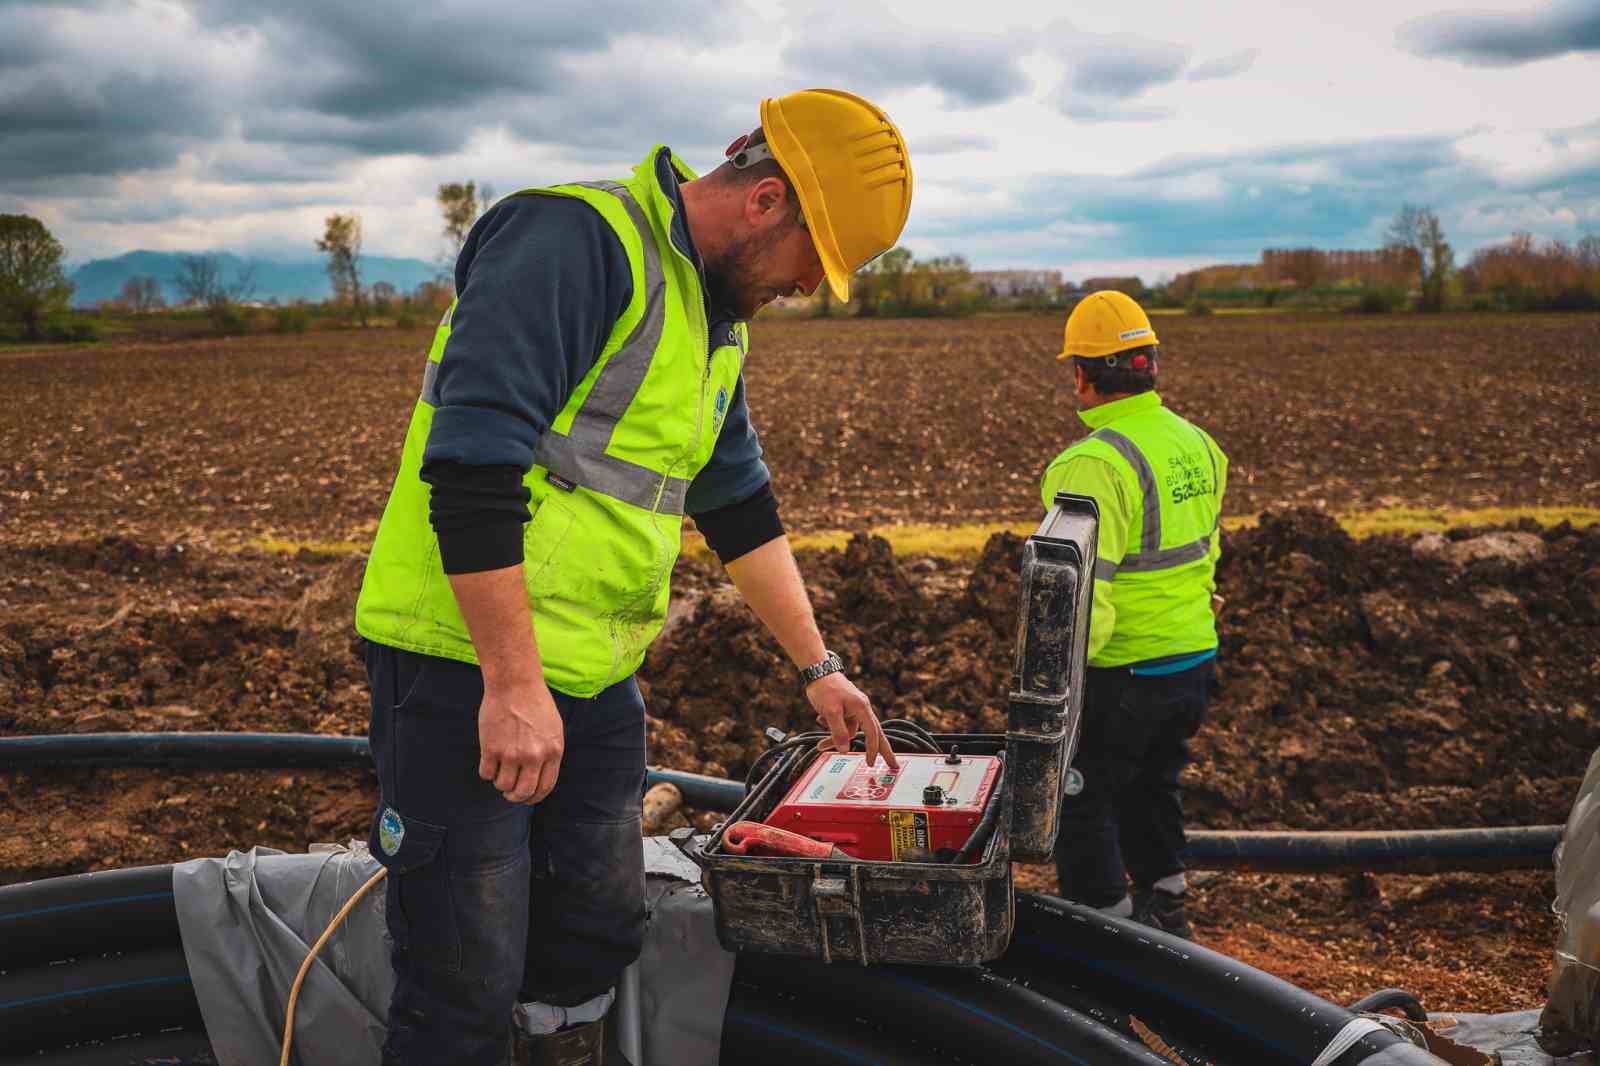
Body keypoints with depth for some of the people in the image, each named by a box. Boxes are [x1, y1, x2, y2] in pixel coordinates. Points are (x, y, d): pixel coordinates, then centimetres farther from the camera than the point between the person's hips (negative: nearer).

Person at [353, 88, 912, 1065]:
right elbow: (472, 463, -24)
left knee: (599, 936, 16)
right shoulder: (575, 238, -16)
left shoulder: (716, 320, 14)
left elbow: (742, 506, 22)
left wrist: (818, 666, 24)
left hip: (596, 681, 9)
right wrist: (513, 686, -23)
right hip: (468, 669, -8)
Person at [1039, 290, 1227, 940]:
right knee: (1150, 792, 25)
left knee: (1081, 808, 9)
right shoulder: (1198, 445, 6)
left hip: (1119, 673, -8)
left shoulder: (1096, 463, -22)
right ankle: (1165, 918, 37)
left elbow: (1085, 592, -26)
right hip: (1193, 663, 8)